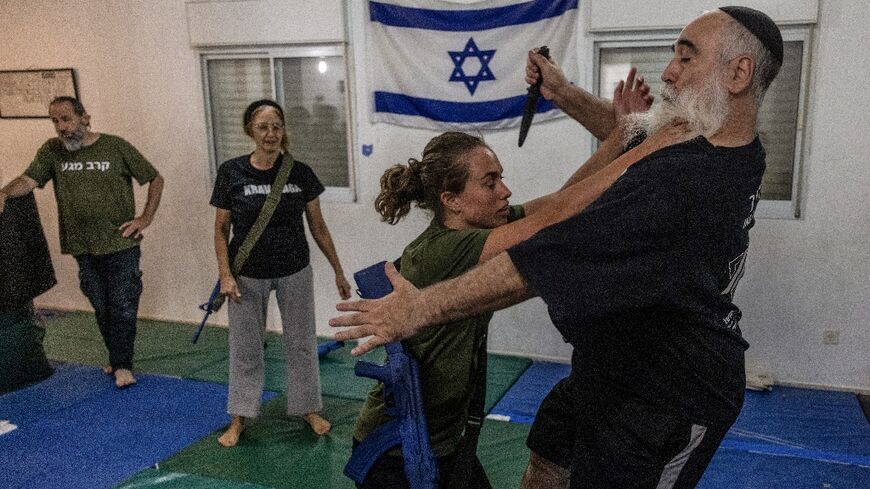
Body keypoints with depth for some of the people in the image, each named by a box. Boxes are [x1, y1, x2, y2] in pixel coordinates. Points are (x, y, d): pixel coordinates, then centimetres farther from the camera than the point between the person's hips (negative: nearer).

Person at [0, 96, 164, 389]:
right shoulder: (52, 151, 4)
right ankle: (118, 360, 27)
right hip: (83, 248, 3)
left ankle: (122, 365, 13)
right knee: (102, 309, 13)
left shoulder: (115, 147, -4)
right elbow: (28, 180, -9)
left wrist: (146, 218, -5)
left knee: (123, 309, 0)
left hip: (121, 245, -3)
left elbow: (155, 179, 2)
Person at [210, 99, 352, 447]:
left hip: (294, 273, 1)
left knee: (301, 343, 12)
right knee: (245, 347, 10)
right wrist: (225, 275, -11)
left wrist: (338, 271, 3)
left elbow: (318, 226, 1)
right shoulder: (231, 173, -9)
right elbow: (221, 229, -2)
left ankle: (308, 409, 30)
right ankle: (239, 418, 26)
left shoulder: (300, 173, -7)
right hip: (248, 276, -1)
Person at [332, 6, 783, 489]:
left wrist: (422, 307, -26)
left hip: (665, 403, -9)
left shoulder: (680, 182, -34)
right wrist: (565, 93, 14)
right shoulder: (739, 154, -3)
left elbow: (543, 261, -33)